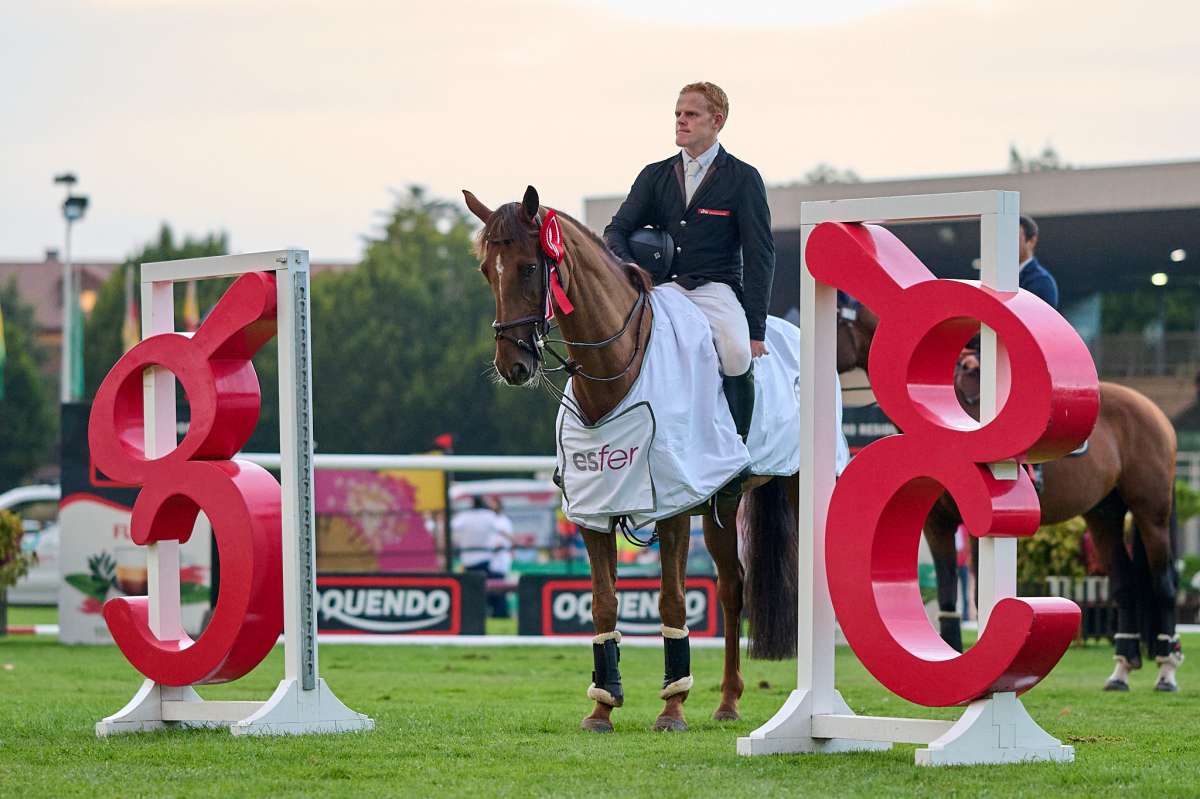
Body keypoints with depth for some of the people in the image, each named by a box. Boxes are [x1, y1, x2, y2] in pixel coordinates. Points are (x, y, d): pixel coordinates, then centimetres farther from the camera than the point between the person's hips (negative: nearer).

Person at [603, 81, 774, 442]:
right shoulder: (654, 176, 16)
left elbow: (759, 256, 1)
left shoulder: (743, 178, 5)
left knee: (737, 353, -33)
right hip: (663, 286, 3)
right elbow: (617, 231, 10)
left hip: (716, 289, -3)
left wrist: (755, 329, -9)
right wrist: (628, 268, -16)